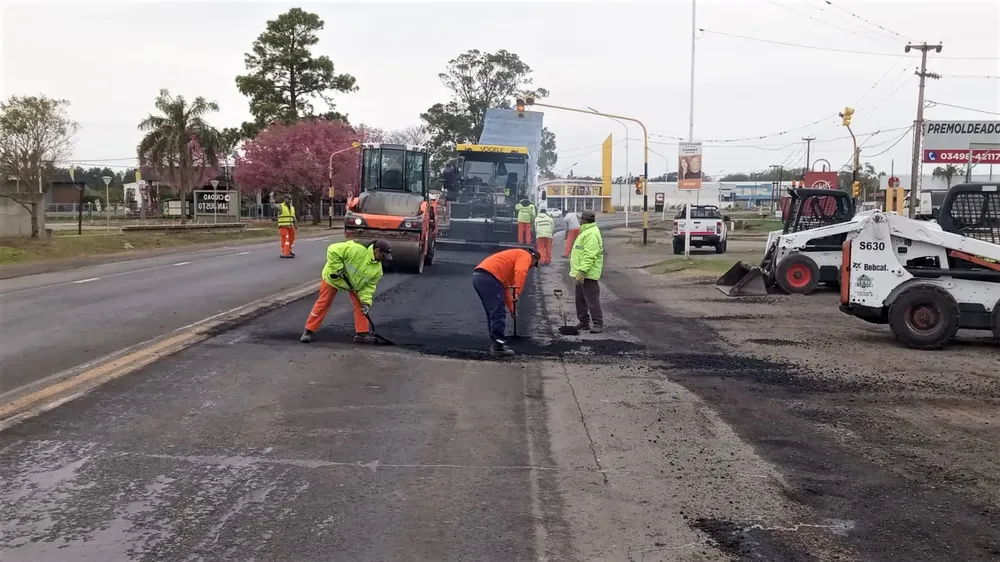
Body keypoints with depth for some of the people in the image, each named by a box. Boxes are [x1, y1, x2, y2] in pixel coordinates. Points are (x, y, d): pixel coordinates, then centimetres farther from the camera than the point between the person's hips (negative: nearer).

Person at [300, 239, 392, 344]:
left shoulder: (377, 268, -16)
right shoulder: (356, 249, -37)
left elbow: (369, 285, -10)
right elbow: (333, 251, -35)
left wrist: (366, 301, -23)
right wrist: (338, 269, -32)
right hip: (333, 277, -5)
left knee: (360, 304, -6)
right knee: (323, 303, -2)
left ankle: (362, 333, 1)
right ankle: (309, 331, 8)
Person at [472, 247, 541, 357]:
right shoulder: (525, 255, 10)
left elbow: (506, 287, 36)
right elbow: (520, 272, -13)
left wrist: (512, 308, 36)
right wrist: (517, 292, -17)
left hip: (478, 276, 10)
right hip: (489, 277, -10)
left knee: (492, 313, 18)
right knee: (499, 314, -5)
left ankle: (497, 343, 23)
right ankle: (498, 347, -3)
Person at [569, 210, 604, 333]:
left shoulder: (591, 234, -17)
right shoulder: (586, 232, 19)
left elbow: (590, 255, -25)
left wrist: (582, 271, -28)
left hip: (588, 274, -11)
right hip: (581, 273, 11)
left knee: (592, 299, -8)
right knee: (581, 299, 15)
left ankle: (598, 324, -5)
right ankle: (584, 322, 22)